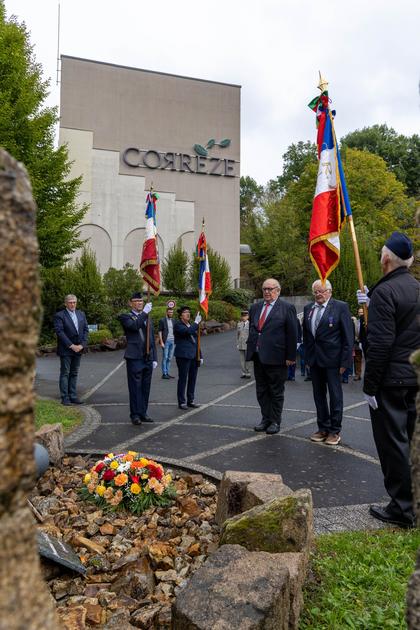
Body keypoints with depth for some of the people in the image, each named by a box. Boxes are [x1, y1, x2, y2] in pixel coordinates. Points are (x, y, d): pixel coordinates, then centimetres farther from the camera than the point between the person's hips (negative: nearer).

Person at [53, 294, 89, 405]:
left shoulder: (81, 314, 11)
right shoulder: (59, 315, -6)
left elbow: (85, 330, 8)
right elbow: (59, 332, -13)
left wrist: (82, 345, -5)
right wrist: (71, 345, -16)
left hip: (78, 349, 5)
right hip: (65, 350, -5)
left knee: (74, 374, 9)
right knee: (65, 373, 0)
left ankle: (73, 396, 14)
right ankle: (65, 398, 4)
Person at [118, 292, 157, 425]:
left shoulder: (148, 317, 18)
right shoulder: (125, 317, 0)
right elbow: (134, 326, -23)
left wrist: (154, 358, 14)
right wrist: (144, 312, -21)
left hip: (148, 359, 6)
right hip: (134, 359, -6)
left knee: (145, 388, 10)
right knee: (135, 387, -1)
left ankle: (143, 413, 19)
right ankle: (135, 414, 6)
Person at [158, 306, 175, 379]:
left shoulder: (173, 321, 14)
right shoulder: (162, 320, -3)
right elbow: (159, 332, -6)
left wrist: (175, 341, 11)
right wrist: (161, 342, -13)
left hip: (172, 341, 6)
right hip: (166, 341, -6)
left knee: (170, 358, 8)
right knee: (165, 357, -5)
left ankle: (167, 373, 15)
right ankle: (164, 374, 0)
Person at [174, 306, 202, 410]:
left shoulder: (191, 324, 16)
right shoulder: (178, 325, -6)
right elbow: (187, 331, -27)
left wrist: (200, 356, 16)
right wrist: (196, 322, -18)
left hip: (194, 356, 7)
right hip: (183, 356, -7)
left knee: (192, 379, 10)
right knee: (183, 379, -1)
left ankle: (190, 400, 20)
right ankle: (181, 402, 8)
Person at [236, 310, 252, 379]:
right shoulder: (239, 324, 9)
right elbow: (237, 335, 13)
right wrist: (237, 344, 8)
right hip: (241, 345, 4)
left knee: (247, 359, 0)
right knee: (242, 359, 6)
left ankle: (248, 374, 8)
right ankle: (244, 373, 14)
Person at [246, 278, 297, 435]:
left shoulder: (287, 308, -7)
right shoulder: (255, 307, 11)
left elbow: (292, 334, -8)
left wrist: (291, 356, -11)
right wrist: (250, 349, 12)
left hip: (276, 357, -6)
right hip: (258, 356, 6)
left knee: (276, 392, 7)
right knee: (261, 390, 13)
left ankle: (275, 422, 18)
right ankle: (265, 419, 25)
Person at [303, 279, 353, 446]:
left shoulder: (340, 307, -7)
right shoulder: (308, 308, 9)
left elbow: (348, 336, -9)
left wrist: (345, 361, -12)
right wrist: (307, 355, 10)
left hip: (332, 358, -5)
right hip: (314, 359, 5)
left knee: (335, 395, 5)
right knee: (318, 395, 12)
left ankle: (335, 431, 16)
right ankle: (323, 428, 25)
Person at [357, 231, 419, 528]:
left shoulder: (384, 292, -17)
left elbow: (380, 344, -22)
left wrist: (369, 386, -15)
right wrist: (371, 303, 25)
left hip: (391, 380, -8)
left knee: (393, 443, 2)